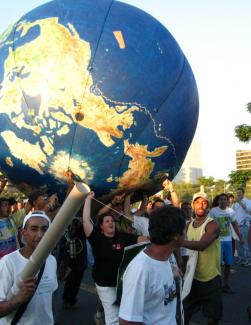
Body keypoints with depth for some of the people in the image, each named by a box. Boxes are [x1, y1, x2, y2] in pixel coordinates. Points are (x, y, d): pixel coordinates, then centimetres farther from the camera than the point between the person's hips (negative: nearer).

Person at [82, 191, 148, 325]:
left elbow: (141, 239, -3)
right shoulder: (97, 237, -11)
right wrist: (88, 199, -19)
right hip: (105, 283, -4)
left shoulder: (122, 236, -3)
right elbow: (86, 220, -20)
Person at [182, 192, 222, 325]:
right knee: (185, 312, 15)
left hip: (210, 278, -5)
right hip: (193, 276, 5)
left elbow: (201, 245, -34)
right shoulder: (189, 225, 3)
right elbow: (187, 247, 6)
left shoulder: (213, 225, -17)